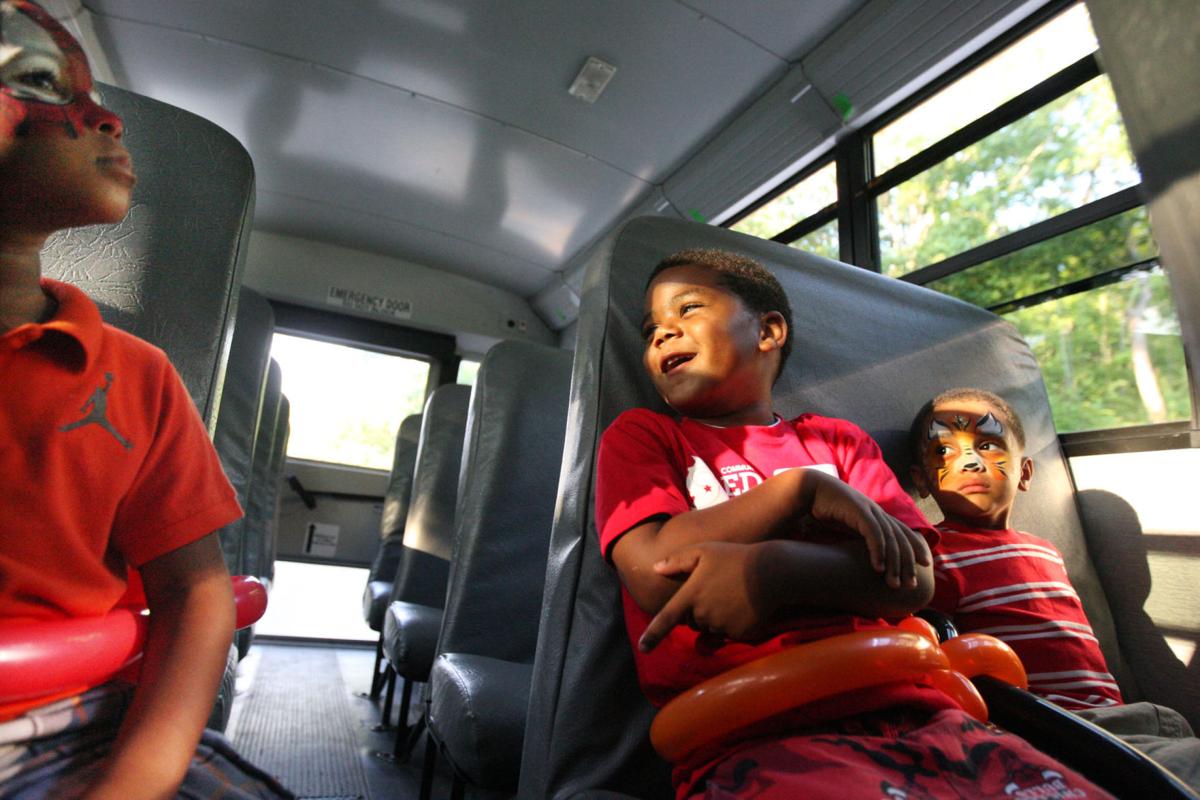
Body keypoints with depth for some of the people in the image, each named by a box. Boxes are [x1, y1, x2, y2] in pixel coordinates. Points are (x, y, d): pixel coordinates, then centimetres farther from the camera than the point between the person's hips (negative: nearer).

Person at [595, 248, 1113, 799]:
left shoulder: (839, 442, 18)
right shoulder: (640, 435, 10)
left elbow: (913, 577, 3)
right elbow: (658, 575, -7)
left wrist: (771, 572, -16)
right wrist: (801, 487, -6)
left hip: (909, 714, 5)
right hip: (756, 739, -4)